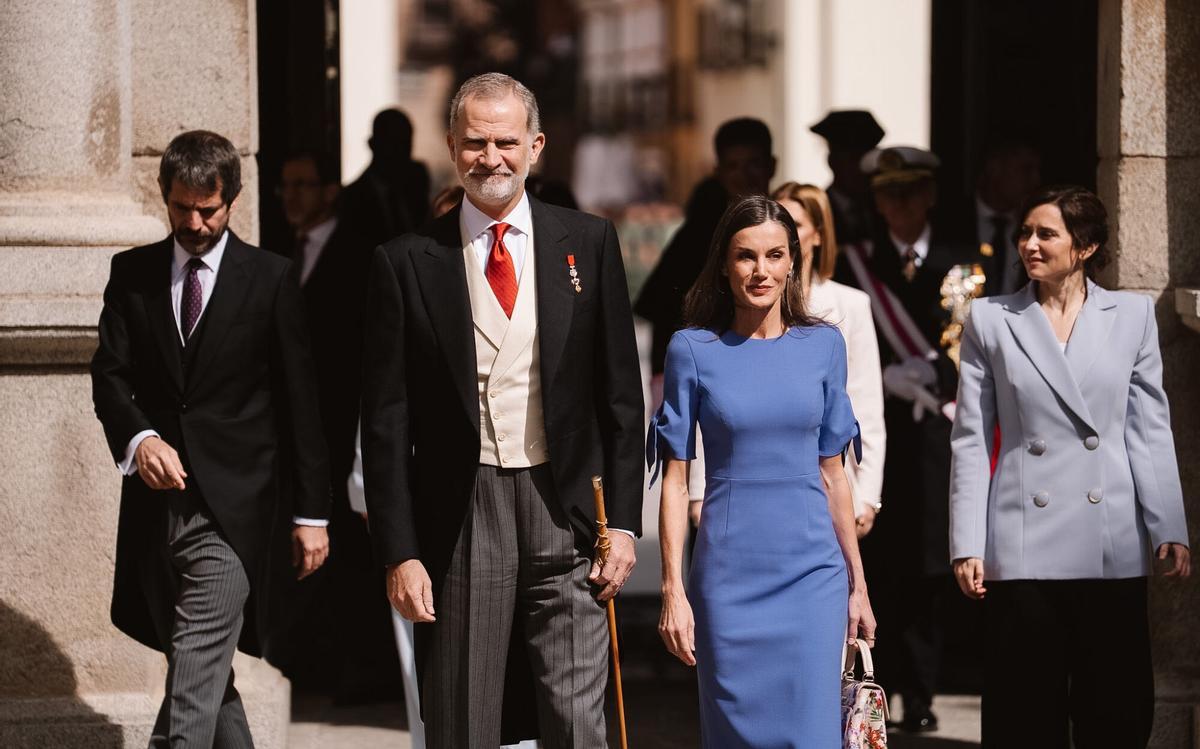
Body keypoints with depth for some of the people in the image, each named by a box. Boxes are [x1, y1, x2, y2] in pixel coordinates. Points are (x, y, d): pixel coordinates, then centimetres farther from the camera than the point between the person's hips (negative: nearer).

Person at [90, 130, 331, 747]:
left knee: (195, 679, -14)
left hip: (230, 505, -4)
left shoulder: (270, 280, 1)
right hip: (155, 502, 4)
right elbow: (109, 373, 3)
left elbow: (300, 402, 2)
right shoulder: (132, 273, 10)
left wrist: (311, 512, 0)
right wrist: (139, 437, -19)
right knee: (202, 672, 12)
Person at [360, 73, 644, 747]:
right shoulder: (408, 263, 2)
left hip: (565, 511, 0)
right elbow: (386, 423, 2)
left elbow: (620, 395, 7)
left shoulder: (588, 244, 6)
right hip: (459, 520, 0)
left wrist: (623, 521, 1)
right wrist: (400, 553, -4)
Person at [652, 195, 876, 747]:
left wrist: (858, 583, 11)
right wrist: (673, 590, -6)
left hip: (812, 575, 1)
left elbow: (832, 474, 11)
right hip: (729, 575, -1)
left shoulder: (823, 346, 6)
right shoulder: (693, 350, -1)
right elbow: (674, 479, 0)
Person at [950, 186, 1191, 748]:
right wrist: (967, 545, -2)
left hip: (1113, 548, 1)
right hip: (1024, 548, -1)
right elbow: (971, 441, 4)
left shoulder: (1132, 315, 6)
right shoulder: (990, 321, 5)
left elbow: (1149, 430, 5)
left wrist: (1169, 529, -2)